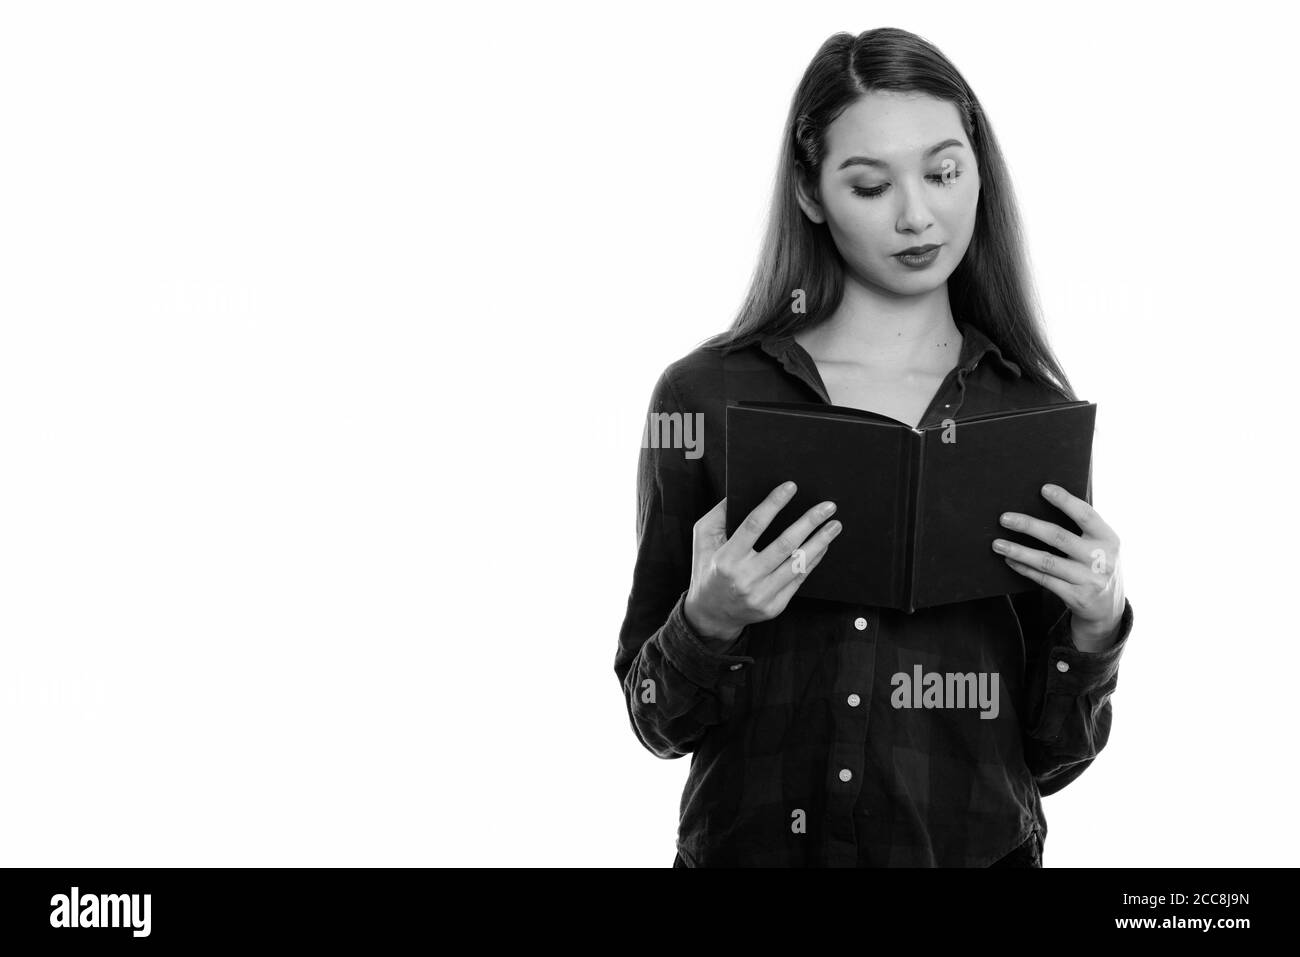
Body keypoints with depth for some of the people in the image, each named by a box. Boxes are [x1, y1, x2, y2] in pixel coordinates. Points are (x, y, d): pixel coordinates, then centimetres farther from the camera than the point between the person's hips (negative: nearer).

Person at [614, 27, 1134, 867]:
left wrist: (1097, 626, -16)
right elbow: (658, 722, -2)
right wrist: (707, 622, -20)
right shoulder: (706, 394, -9)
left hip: (978, 847, 1)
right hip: (752, 844, -1)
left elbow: (1052, 757, 0)